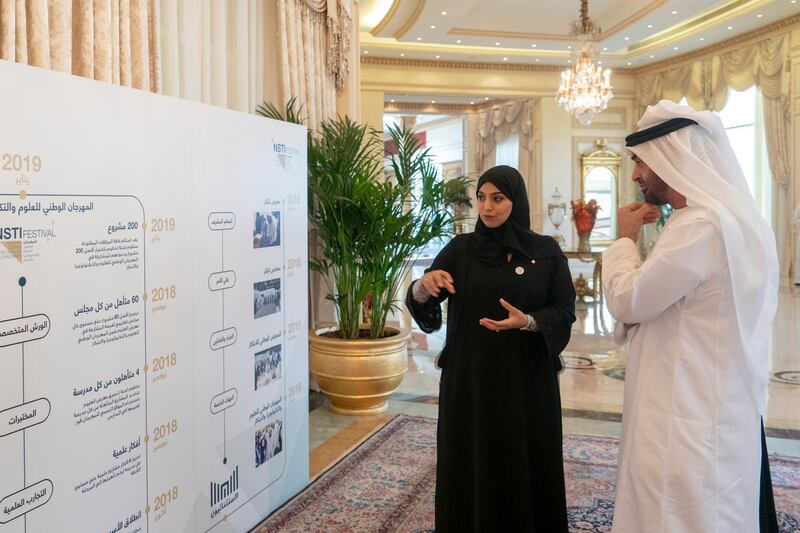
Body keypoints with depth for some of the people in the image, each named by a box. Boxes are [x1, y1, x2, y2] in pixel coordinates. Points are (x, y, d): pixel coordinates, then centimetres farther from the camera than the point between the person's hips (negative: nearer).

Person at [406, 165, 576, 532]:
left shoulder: (547, 252, -1)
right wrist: (423, 285, -25)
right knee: (469, 465, 8)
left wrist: (528, 322, -21)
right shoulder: (461, 248, 1)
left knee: (525, 465, 8)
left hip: (526, 377, 0)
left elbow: (565, 312, -2)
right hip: (469, 376, 1)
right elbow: (419, 302, -2)